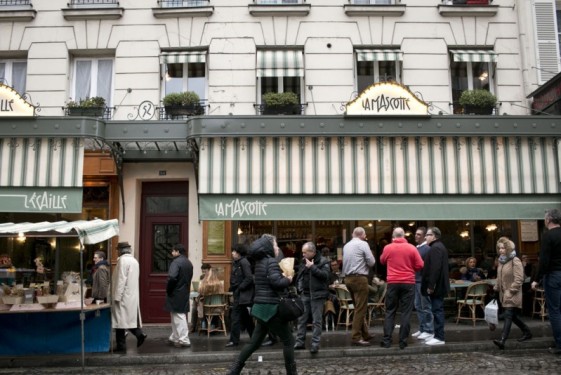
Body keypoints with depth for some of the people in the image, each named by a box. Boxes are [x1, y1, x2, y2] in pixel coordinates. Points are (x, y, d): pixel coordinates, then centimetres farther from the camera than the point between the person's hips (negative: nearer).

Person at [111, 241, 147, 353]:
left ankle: (121, 346, 4)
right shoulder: (134, 261, 11)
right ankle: (139, 333, -1)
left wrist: (117, 297, -17)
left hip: (124, 296, -8)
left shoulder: (123, 260, -14)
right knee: (129, 319, 15)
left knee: (121, 321, -1)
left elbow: (121, 279, -19)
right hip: (132, 296, 8)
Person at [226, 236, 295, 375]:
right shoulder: (271, 261, -13)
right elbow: (276, 282, -24)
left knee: (255, 342, 15)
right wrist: (288, 280, -6)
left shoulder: (259, 262, 13)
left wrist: (283, 277, 11)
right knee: (288, 340, 4)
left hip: (261, 306, 9)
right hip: (271, 307, -9)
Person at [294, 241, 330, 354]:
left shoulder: (323, 262, -7)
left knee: (317, 320, -1)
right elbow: (299, 276, 20)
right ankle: (300, 341, 15)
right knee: (301, 319, 7)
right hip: (305, 294, 6)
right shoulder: (304, 261, 12)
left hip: (317, 295, -6)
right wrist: (299, 288, 6)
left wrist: (312, 267, -20)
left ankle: (315, 343, 4)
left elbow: (325, 275, -21)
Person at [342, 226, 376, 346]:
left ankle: (364, 334, 23)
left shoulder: (346, 246, 12)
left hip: (348, 278, 8)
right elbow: (371, 262, -8)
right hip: (359, 278, -8)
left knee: (359, 308, 16)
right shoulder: (363, 244, -8)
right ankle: (356, 337, -4)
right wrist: (364, 263, 11)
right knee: (360, 309, -4)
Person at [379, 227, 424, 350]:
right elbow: (420, 265, 0)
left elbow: (382, 261, 17)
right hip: (408, 283, -1)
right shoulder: (411, 248, -3)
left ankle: (386, 340, 5)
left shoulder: (388, 248, -1)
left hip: (393, 283, 1)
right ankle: (403, 341, 3)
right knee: (406, 312, 4)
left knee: (390, 312, 8)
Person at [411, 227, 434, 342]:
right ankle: (422, 328, 19)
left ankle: (429, 330, 4)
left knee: (426, 307, -3)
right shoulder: (417, 248, 15)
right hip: (416, 281, 9)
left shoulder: (427, 249, -11)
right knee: (418, 306, 12)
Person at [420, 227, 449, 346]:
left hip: (436, 286, -11)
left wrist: (431, 285, -23)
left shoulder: (435, 248, -16)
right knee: (437, 310, 14)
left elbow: (435, 269, -24)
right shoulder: (439, 247, 19)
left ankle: (439, 338, -4)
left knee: (437, 310, -7)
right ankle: (437, 335, 21)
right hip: (439, 285, 11)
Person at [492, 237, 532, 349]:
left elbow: (519, 279, -18)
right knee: (512, 316, 16)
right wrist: (496, 289, 13)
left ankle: (502, 340, -22)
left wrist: (510, 291, -20)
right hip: (504, 295, 8)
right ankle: (527, 332, 35)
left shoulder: (515, 261, -13)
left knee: (508, 316, -14)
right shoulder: (501, 261, 11)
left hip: (513, 295, -8)